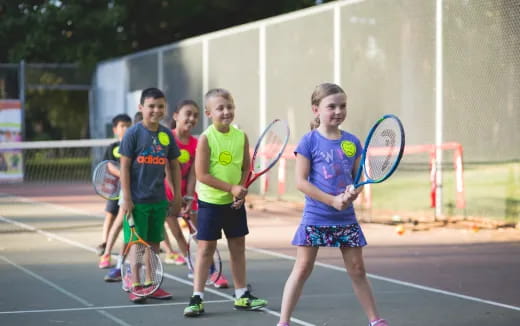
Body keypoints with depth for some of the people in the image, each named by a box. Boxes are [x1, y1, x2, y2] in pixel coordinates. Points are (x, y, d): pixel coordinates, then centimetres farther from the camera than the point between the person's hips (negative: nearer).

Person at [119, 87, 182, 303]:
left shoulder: (167, 135, 5)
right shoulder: (133, 134, -8)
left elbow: (174, 166, 12)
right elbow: (124, 167, -8)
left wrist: (177, 196, 9)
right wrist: (126, 198, -12)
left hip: (159, 200, 5)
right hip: (137, 201, -5)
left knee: (154, 243, 11)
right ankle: (134, 287, 7)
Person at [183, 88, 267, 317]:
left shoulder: (241, 136, -1)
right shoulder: (206, 138, -14)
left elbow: (246, 167, 8)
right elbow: (202, 175, -17)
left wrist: (241, 190, -9)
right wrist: (231, 188, -20)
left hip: (234, 203, 5)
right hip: (210, 202, -4)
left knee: (238, 246, 11)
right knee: (206, 248, 0)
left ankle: (242, 295, 21)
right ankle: (197, 298, 6)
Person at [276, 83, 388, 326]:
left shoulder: (352, 142, 6)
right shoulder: (309, 141, -7)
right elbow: (301, 181, -11)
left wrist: (354, 192, -12)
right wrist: (332, 200, -18)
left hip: (346, 218, 4)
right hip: (315, 217, -4)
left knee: (357, 269, 9)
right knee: (302, 269, -1)